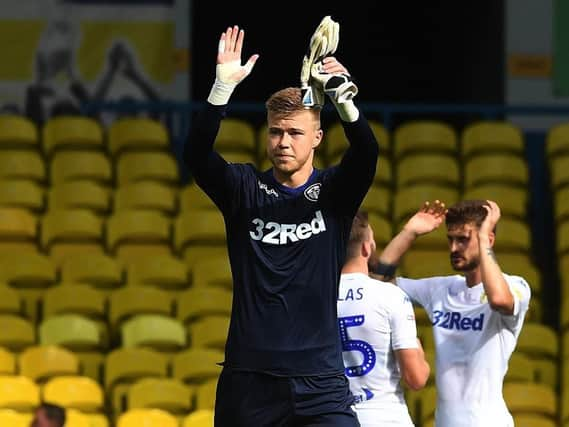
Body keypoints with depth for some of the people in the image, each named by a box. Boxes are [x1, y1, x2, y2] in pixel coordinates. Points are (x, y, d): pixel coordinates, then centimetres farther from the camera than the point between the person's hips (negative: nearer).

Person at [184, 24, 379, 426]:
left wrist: (343, 99, -35)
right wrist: (223, 86, -26)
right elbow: (197, 155, -12)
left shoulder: (335, 191, 5)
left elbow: (367, 153, -14)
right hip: (249, 376, 1)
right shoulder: (244, 189, 6)